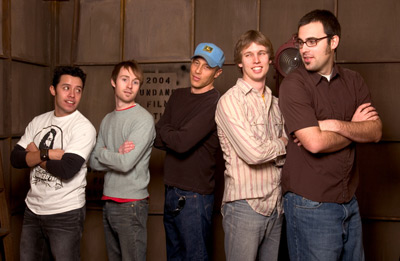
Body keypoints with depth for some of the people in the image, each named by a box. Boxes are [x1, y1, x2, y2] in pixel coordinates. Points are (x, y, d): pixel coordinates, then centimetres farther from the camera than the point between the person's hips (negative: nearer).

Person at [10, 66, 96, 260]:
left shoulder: (84, 128, -14)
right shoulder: (38, 122, 5)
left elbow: (67, 170, -24)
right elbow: (16, 159, -2)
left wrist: (35, 155, -9)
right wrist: (47, 153, -18)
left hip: (66, 214, -6)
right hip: (33, 209, 6)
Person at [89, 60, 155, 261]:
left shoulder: (144, 119, -12)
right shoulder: (107, 120, 11)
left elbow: (125, 163, -19)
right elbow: (94, 163, 5)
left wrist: (102, 152, -2)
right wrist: (117, 154, -13)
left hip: (131, 204, -7)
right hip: (109, 202, 7)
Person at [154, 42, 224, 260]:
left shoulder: (214, 103, -15)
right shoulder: (178, 96, 10)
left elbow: (182, 142, -24)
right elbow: (156, 139, 5)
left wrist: (163, 130, -3)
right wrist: (174, 136, -16)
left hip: (195, 195, -8)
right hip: (171, 191, 8)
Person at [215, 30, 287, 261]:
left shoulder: (275, 103, 12)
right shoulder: (230, 101, -11)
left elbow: (284, 156, 12)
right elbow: (253, 153, -20)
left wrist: (270, 151, -10)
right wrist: (283, 143, -2)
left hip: (276, 206, 7)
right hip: (245, 205, -6)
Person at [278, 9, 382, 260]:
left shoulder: (353, 81, 7)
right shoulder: (294, 84, -12)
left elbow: (376, 132, -3)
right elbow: (314, 143, -22)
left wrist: (334, 125, -18)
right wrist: (355, 129, -6)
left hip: (349, 202, 6)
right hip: (310, 206, -5)